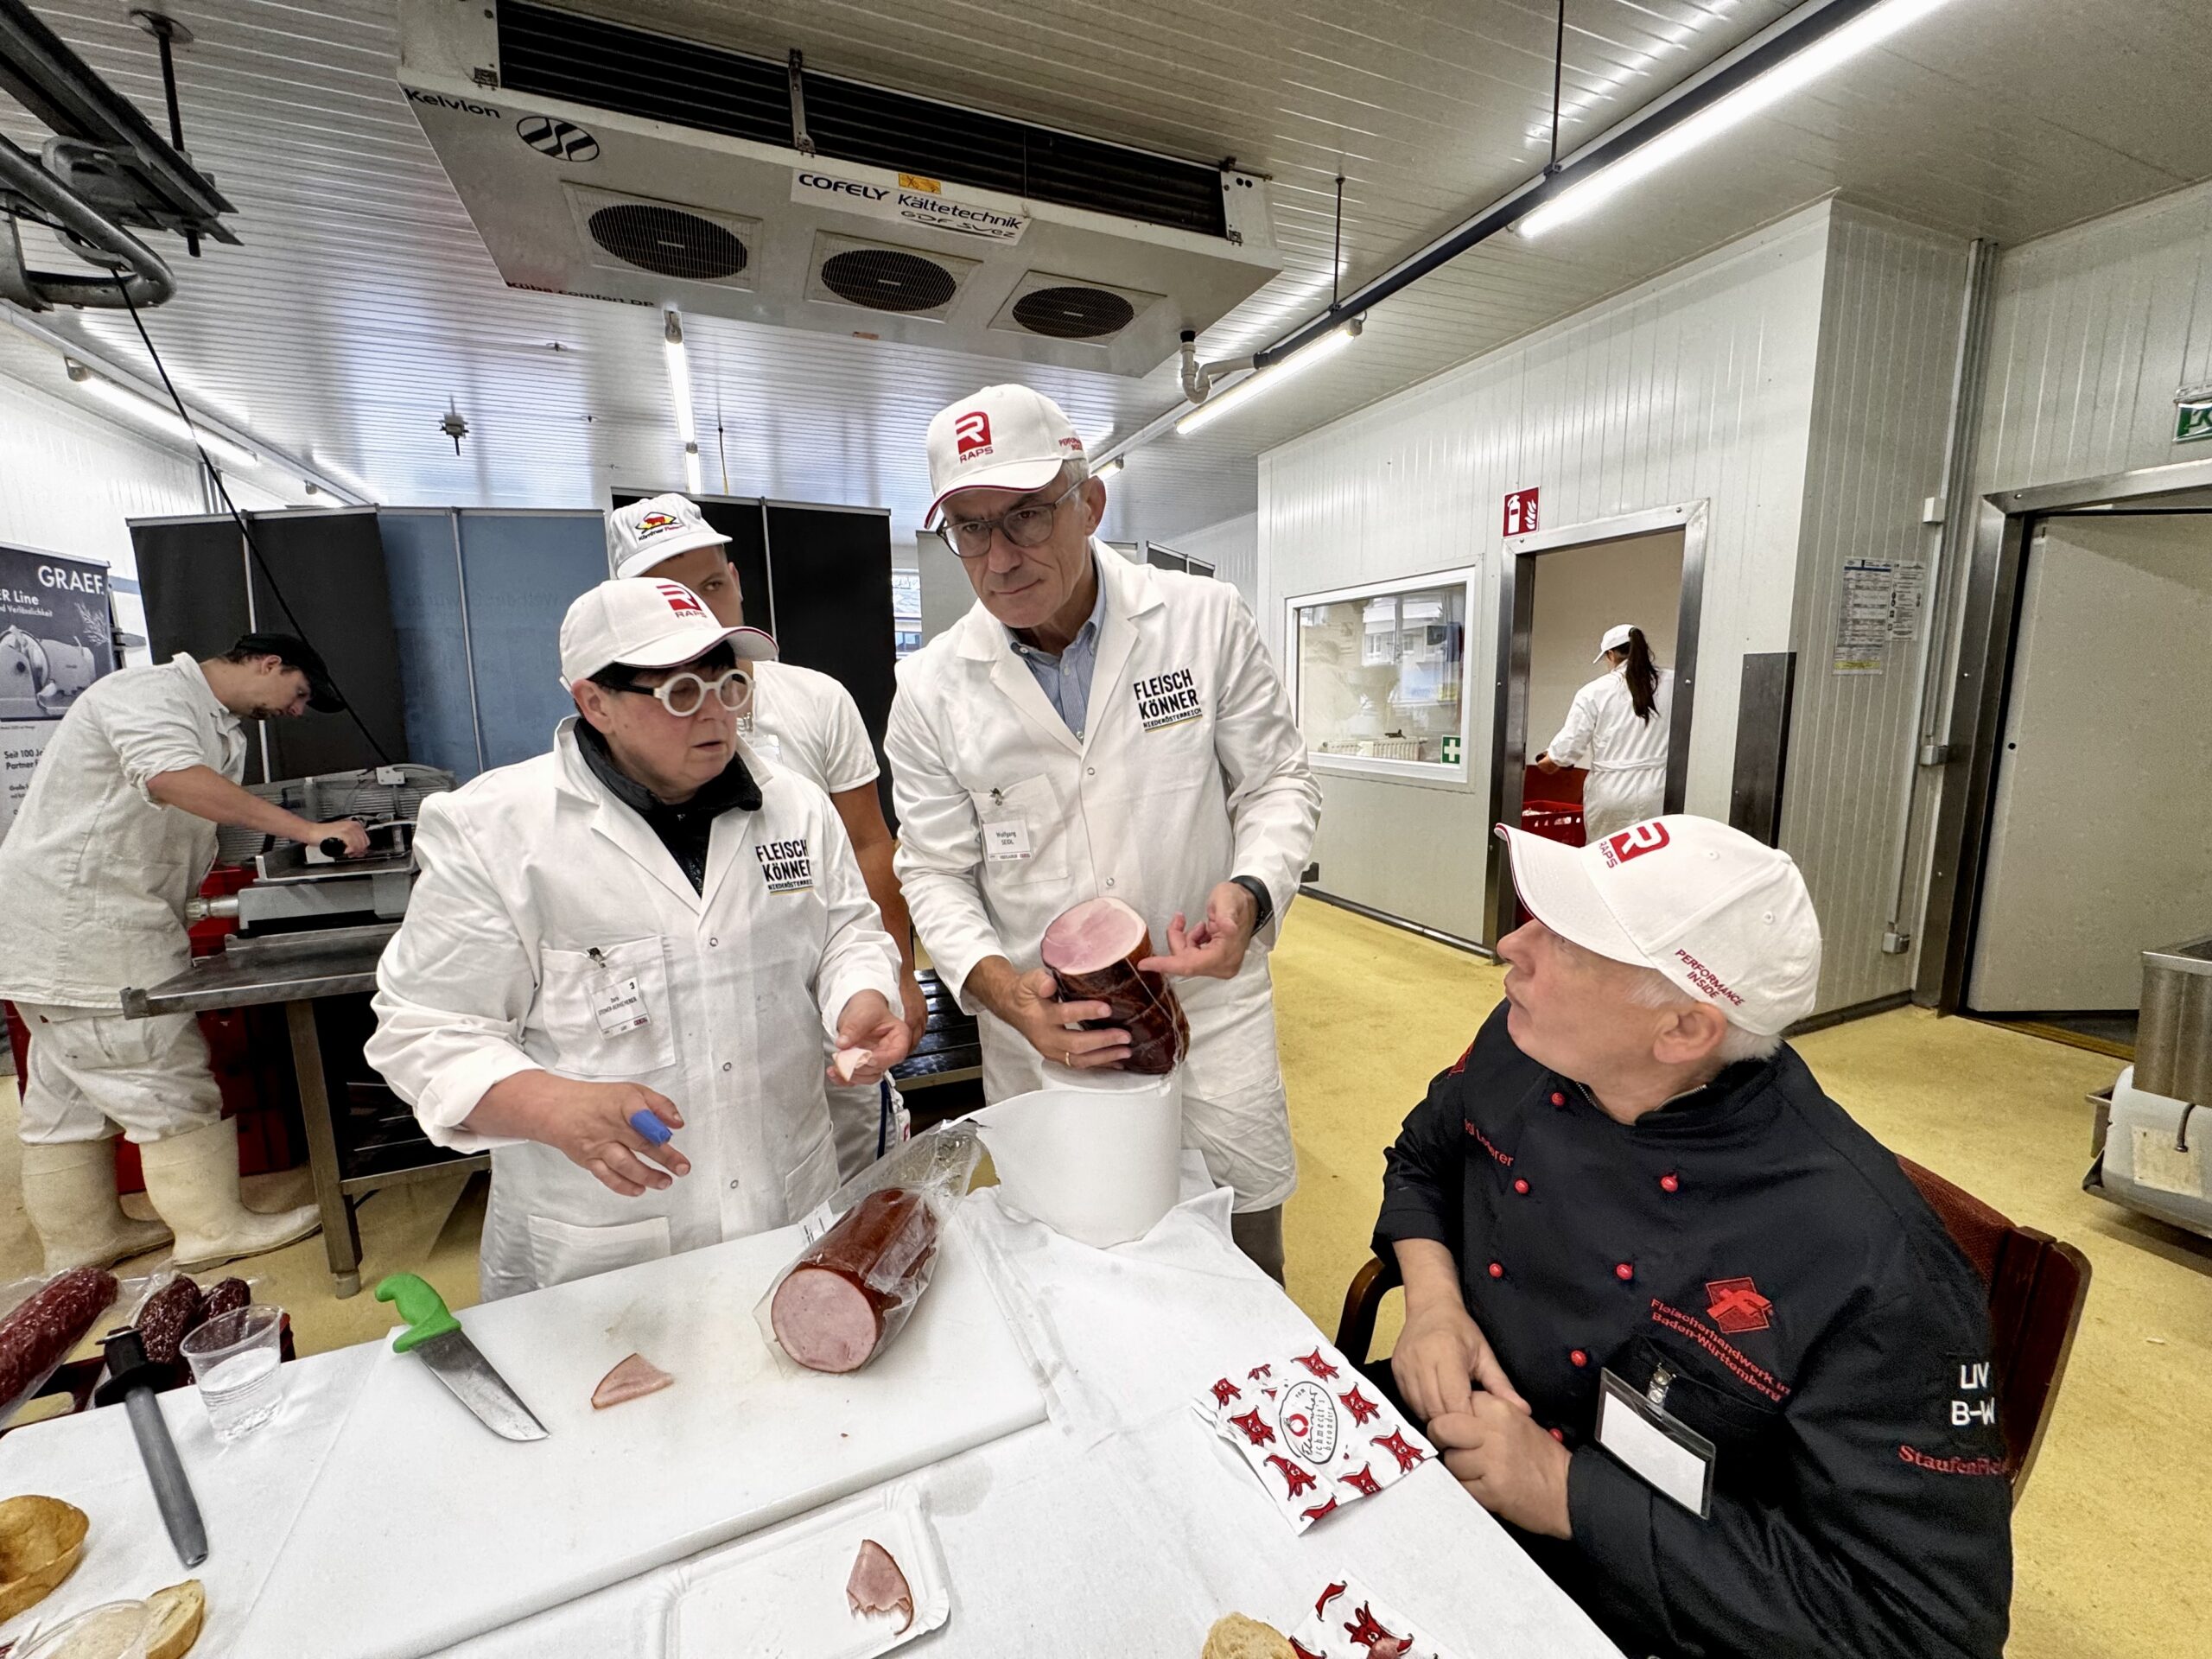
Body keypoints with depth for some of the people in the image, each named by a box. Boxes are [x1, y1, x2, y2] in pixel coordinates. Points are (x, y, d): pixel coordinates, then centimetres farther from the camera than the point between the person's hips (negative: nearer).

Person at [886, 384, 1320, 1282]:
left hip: (1209, 1004, 0)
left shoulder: (1206, 618, -8)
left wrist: (1250, 894, -21)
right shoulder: (930, 689, -6)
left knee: (1245, 1264, 19)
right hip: (1040, 1033, 1)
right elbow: (936, 872, -1)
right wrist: (999, 986, -19)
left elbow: (1276, 781, -2)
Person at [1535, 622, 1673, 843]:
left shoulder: (1595, 691, -3)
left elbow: (1571, 742, -1)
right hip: (1659, 793, 1)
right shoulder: (1673, 684, 1)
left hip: (1609, 792, -1)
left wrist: (1550, 760, 17)